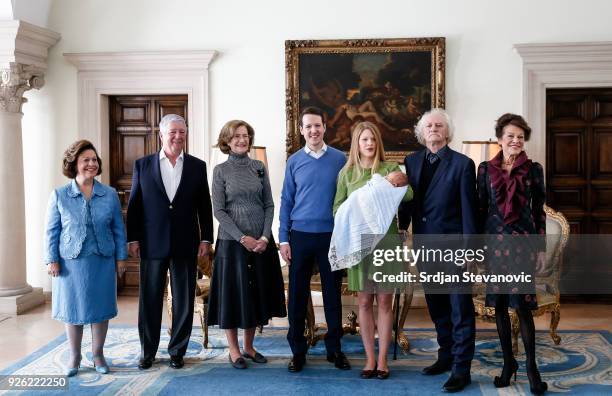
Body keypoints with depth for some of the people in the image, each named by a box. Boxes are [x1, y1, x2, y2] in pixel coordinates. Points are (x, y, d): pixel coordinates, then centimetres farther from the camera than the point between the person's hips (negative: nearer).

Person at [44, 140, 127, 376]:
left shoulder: (110, 195, 2)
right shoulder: (59, 195, -1)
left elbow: (118, 229, 6)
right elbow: (51, 230, 1)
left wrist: (121, 257, 3)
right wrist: (51, 260, -4)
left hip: (102, 261, 1)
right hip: (71, 262, -1)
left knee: (101, 308, 8)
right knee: (72, 309, 8)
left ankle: (98, 354, 24)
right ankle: (74, 357, 24)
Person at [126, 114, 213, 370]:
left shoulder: (197, 166, 5)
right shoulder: (143, 165, 4)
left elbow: (204, 206, 6)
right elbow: (134, 205, 4)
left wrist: (206, 238, 1)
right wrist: (133, 239, -1)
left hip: (185, 245, 1)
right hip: (152, 244, 0)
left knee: (184, 301, 6)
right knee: (149, 300, 7)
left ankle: (177, 351, 19)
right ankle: (147, 351, 20)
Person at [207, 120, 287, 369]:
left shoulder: (259, 168, 7)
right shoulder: (221, 171, -2)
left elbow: (269, 206, 5)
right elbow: (219, 210, -6)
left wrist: (265, 237, -8)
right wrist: (242, 238, -14)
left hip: (261, 241, 3)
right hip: (232, 241, -3)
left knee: (257, 291, 8)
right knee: (233, 292, 2)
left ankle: (249, 347, 22)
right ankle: (234, 350, 14)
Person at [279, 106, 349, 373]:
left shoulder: (340, 159, 1)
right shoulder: (294, 161, 4)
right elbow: (286, 201, 5)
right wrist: (284, 239, -1)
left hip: (331, 235, -1)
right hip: (300, 235, 1)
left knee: (332, 293, 7)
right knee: (297, 294, 5)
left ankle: (334, 348, 21)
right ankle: (298, 350, 17)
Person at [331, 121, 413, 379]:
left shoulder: (390, 169, 2)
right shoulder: (346, 173, 7)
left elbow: (408, 196, -10)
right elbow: (338, 208, 6)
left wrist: (395, 183, -26)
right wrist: (349, 223, -12)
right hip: (359, 243, 1)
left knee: (385, 302, 3)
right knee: (364, 302, 6)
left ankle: (382, 359, 12)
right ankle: (370, 358, 16)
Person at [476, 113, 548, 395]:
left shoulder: (533, 169, 3)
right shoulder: (486, 169, 5)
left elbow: (539, 210, 4)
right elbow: (480, 208, 7)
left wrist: (541, 248, 0)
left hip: (523, 240, -2)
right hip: (495, 241, 2)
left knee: (522, 304, -6)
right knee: (499, 304, 6)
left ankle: (531, 366, 6)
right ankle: (508, 362, 19)